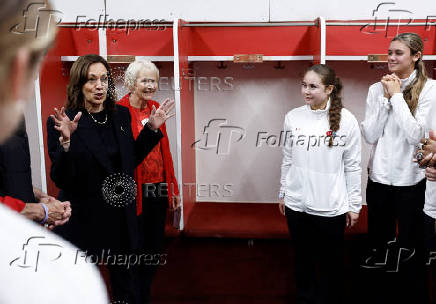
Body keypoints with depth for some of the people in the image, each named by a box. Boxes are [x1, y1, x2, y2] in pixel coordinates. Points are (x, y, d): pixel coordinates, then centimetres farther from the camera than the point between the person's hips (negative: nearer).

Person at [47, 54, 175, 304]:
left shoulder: (121, 115, 1)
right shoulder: (61, 123, -15)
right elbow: (60, 179, -19)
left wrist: (152, 128, 2)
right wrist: (66, 141, -34)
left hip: (121, 215, 4)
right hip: (84, 217, -4)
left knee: (124, 281, 20)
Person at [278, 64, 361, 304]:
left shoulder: (346, 120, -9)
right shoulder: (292, 117, -1)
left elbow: (352, 166, -4)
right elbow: (288, 160, 8)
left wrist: (354, 204, -1)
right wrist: (283, 193, 13)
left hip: (331, 207, -2)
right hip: (296, 204, 3)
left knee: (330, 261, 12)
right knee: (302, 258, 18)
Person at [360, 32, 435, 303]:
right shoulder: (377, 89, 3)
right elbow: (370, 136, -4)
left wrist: (397, 95, -15)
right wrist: (385, 98, -10)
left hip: (411, 180, -3)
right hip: (379, 177, 4)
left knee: (410, 249, 9)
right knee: (379, 244, 16)